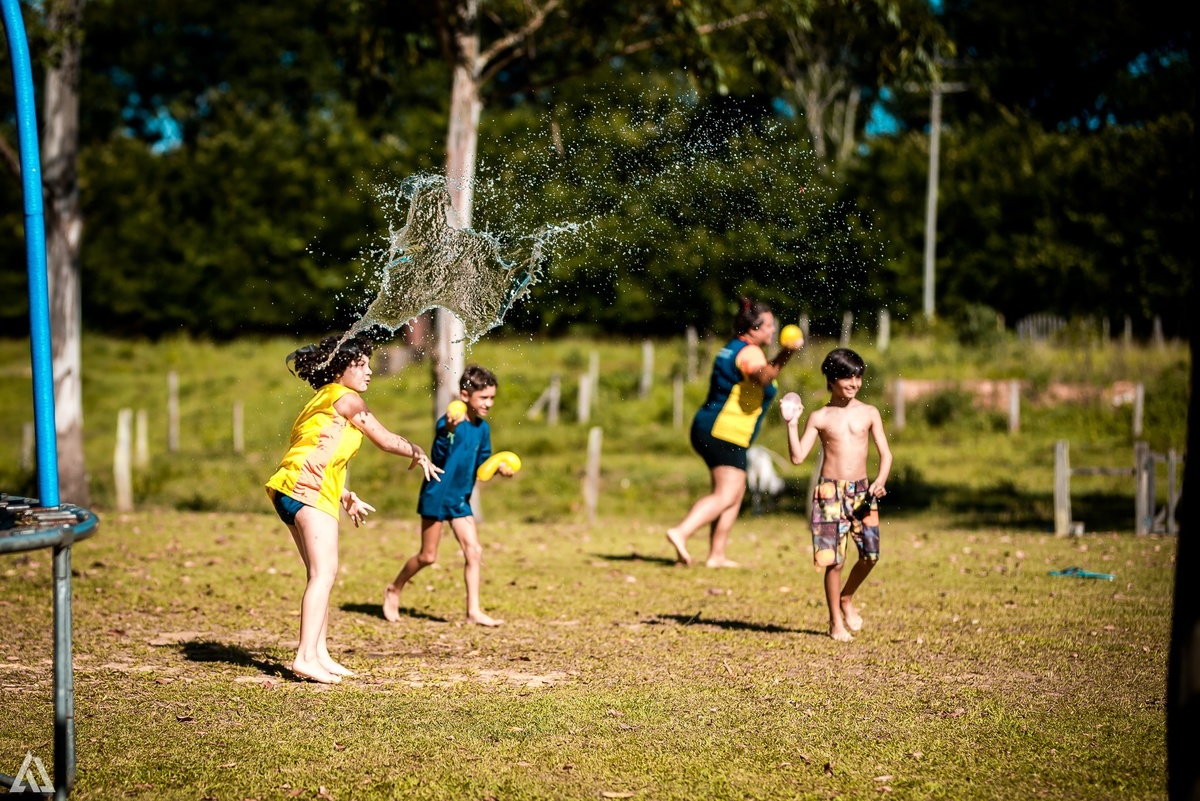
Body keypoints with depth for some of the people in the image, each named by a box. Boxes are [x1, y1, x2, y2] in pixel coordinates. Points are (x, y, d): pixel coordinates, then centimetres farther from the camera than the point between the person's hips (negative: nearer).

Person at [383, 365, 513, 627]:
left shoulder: (482, 428, 2)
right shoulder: (448, 422, -18)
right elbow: (439, 457, -31)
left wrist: (498, 467, -6)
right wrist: (449, 432, -47)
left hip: (460, 499, 6)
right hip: (436, 495, -6)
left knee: (474, 551, -3)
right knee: (428, 556, 2)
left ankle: (474, 611, 1)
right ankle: (394, 590, 26)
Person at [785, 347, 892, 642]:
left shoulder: (869, 413, 6)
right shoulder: (819, 417, 1)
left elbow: (885, 453, 4)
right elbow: (798, 456, -3)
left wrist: (880, 480, -13)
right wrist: (793, 424, -13)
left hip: (861, 491, 2)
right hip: (830, 491, -2)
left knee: (870, 555, -5)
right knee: (834, 560, -3)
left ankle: (846, 598, 25)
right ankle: (836, 621, 14)